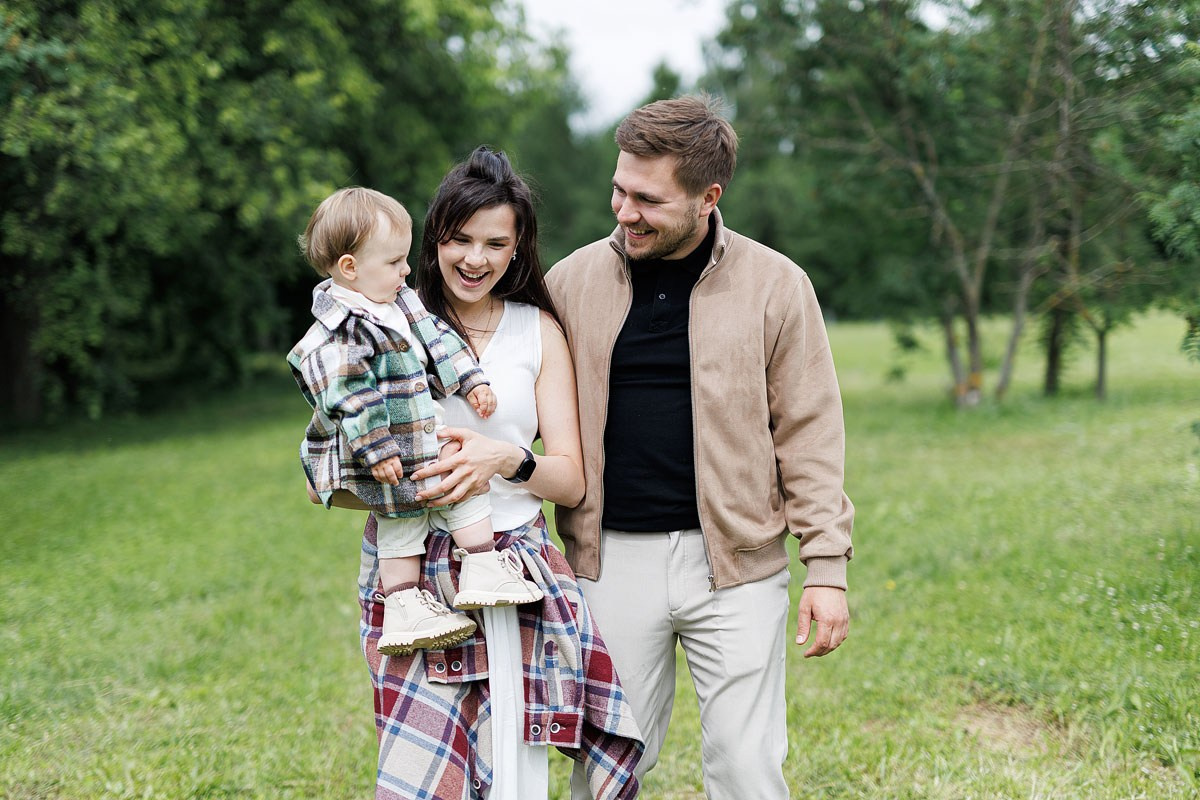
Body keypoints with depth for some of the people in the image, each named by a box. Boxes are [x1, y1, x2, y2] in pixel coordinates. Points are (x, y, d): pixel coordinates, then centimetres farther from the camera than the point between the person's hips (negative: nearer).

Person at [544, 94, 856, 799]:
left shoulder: (775, 285, -1)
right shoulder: (572, 280, 4)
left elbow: (809, 433, 1)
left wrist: (828, 566, -4)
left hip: (736, 564, -1)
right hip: (612, 562, 2)